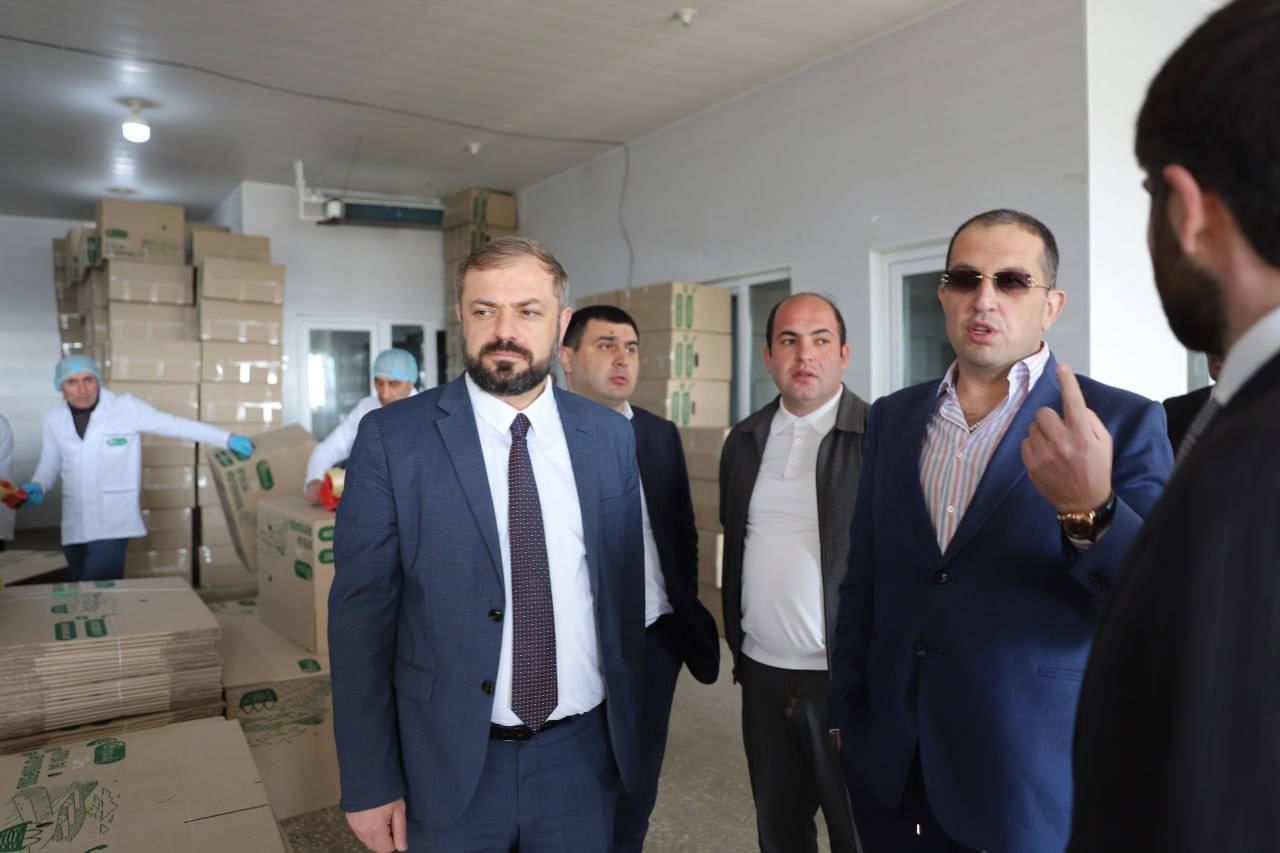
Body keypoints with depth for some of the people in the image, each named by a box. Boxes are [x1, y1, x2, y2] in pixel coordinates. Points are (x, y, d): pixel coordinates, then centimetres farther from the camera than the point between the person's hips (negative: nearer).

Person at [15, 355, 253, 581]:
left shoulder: (125, 407, -6)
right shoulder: (54, 420, 6)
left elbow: (176, 425, -6)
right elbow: (49, 464, 17)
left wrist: (227, 439, -11)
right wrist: (37, 486, -4)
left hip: (112, 523, -5)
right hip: (75, 525, 5)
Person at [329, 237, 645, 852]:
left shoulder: (611, 436, -2)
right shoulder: (392, 437, -10)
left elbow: (626, 587, 4)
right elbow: (362, 611, -8)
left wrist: (631, 726, 8)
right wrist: (369, 782, -7)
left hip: (581, 756, 2)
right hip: (449, 763, -1)